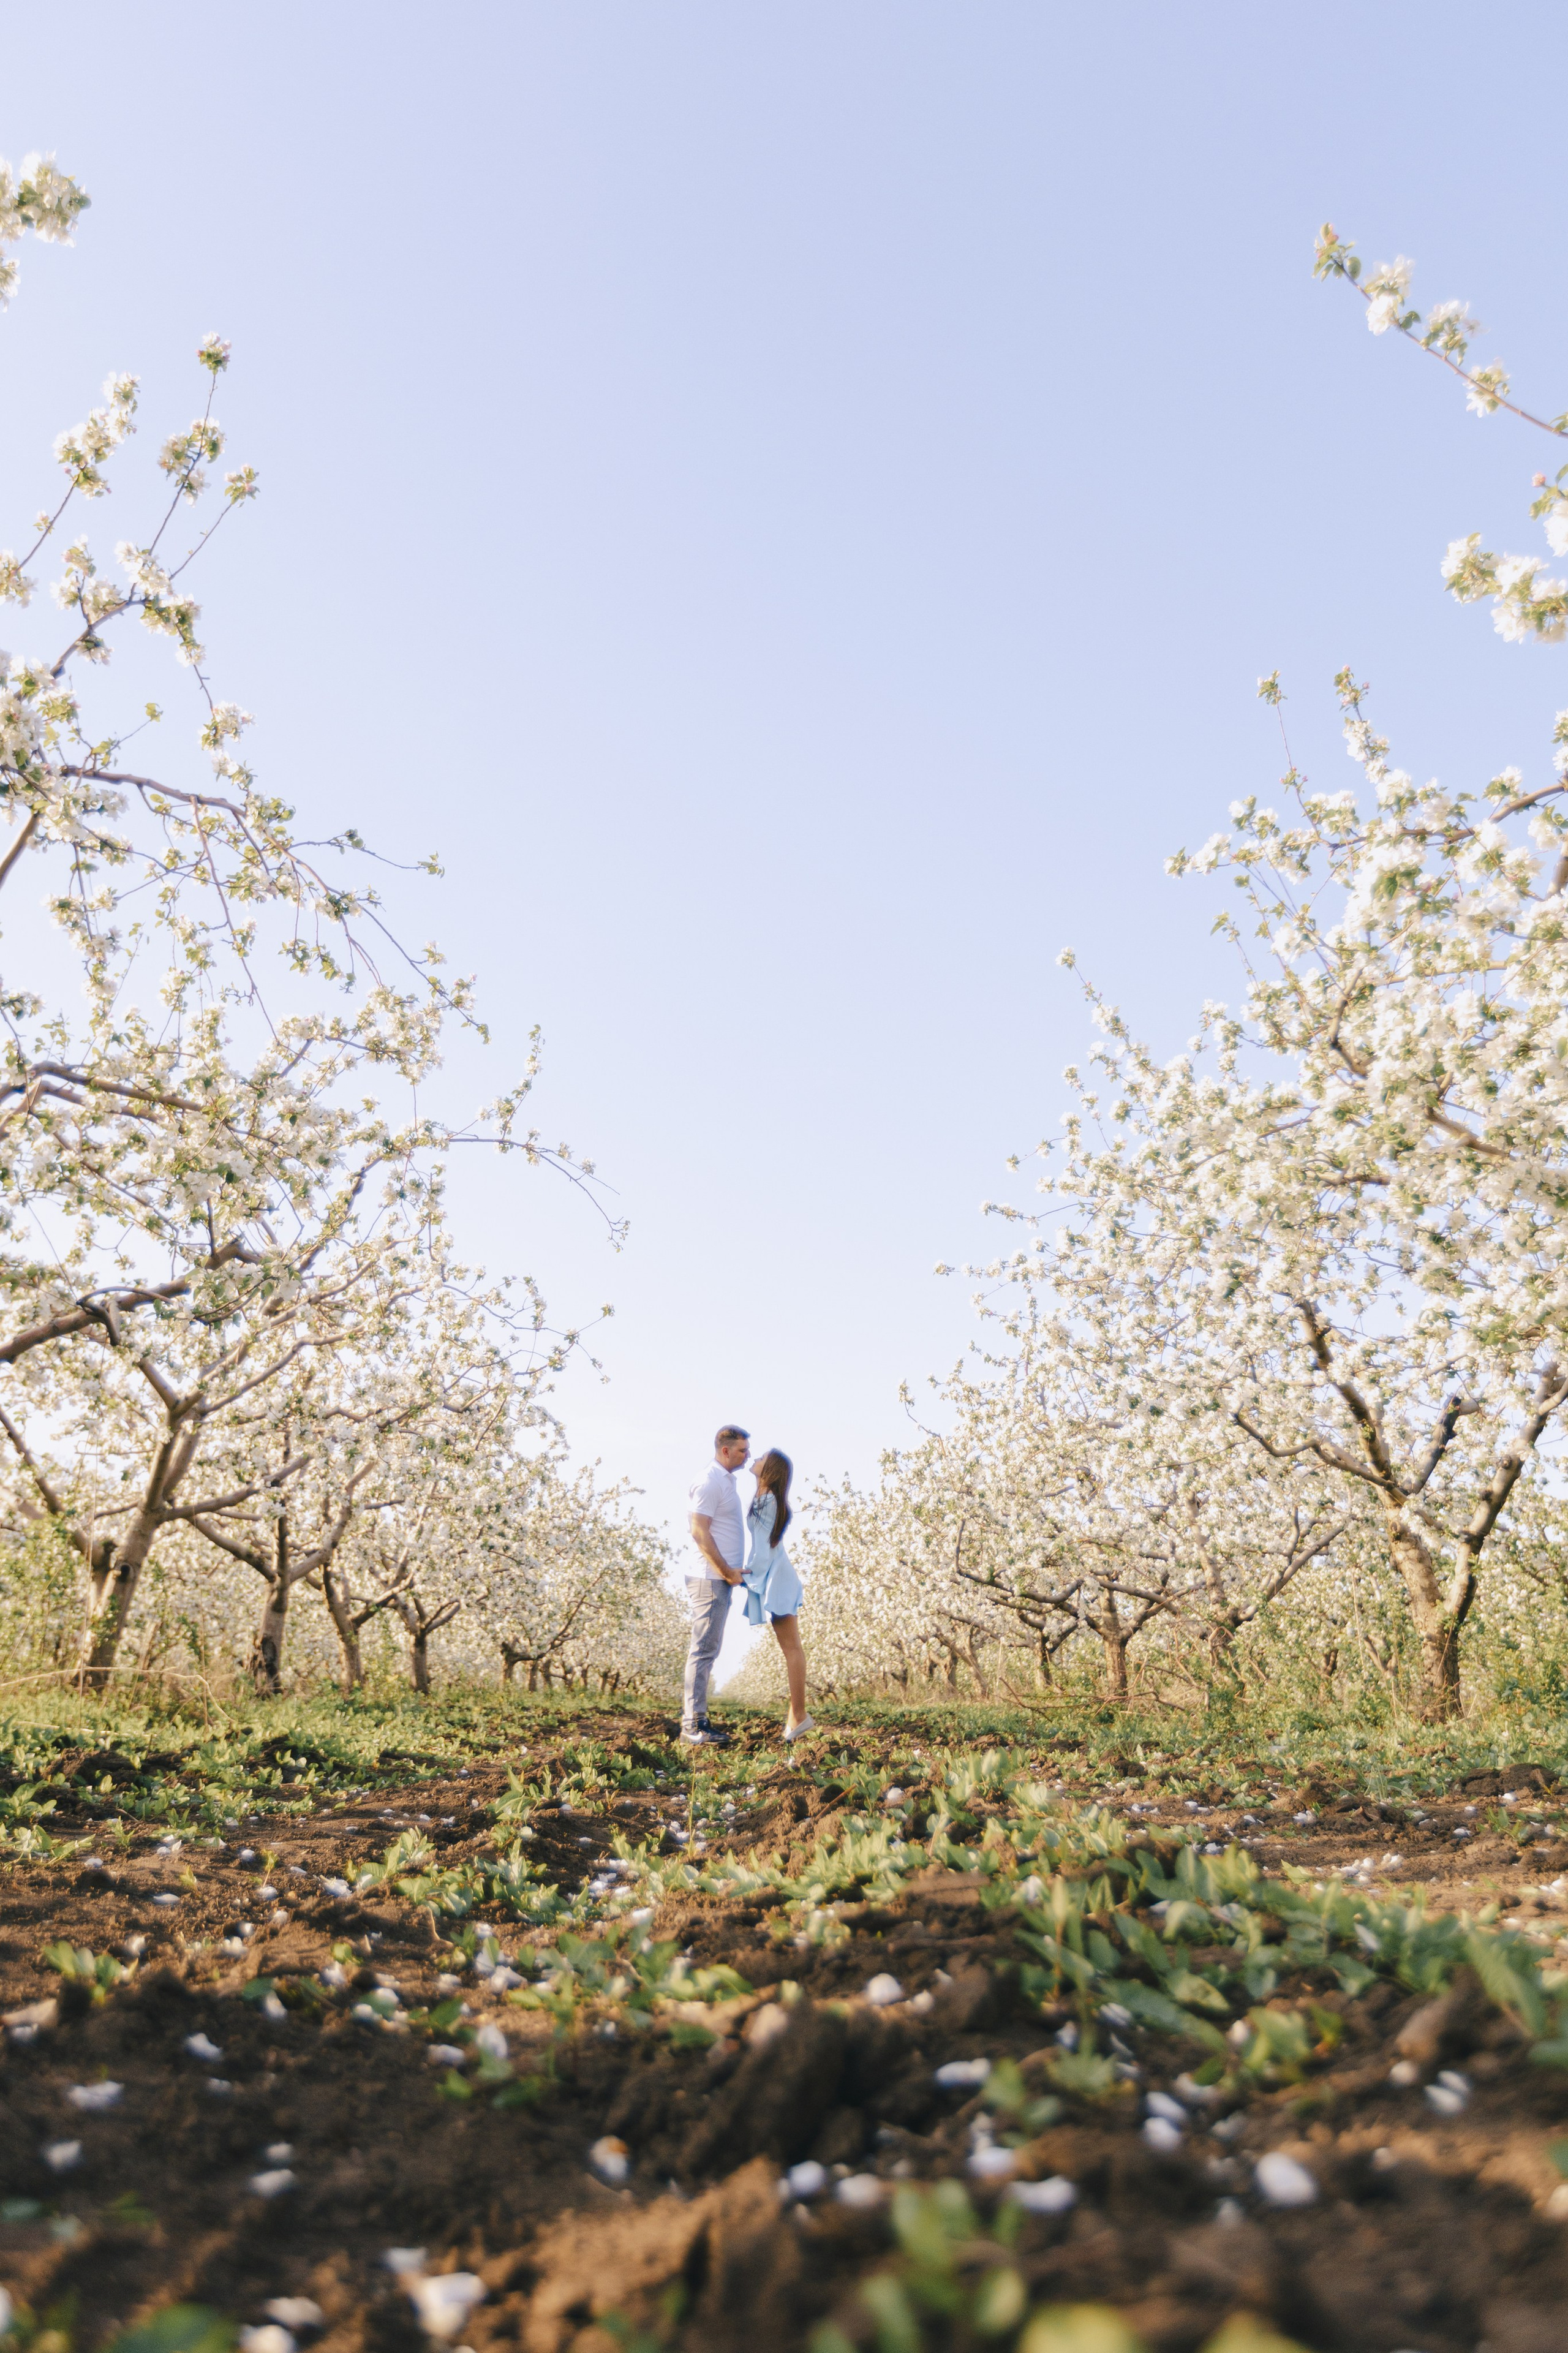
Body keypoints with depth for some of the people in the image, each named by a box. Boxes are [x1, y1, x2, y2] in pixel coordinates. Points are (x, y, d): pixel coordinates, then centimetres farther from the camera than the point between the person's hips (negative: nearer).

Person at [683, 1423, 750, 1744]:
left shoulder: (726, 1481, 17)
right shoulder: (710, 1482, -13)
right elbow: (699, 1533, -18)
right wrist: (727, 1572, -15)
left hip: (721, 1578, 10)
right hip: (711, 1579, -10)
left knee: (706, 1650, 11)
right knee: (704, 1650, -8)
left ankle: (693, 1717, 15)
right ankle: (693, 1725, -5)